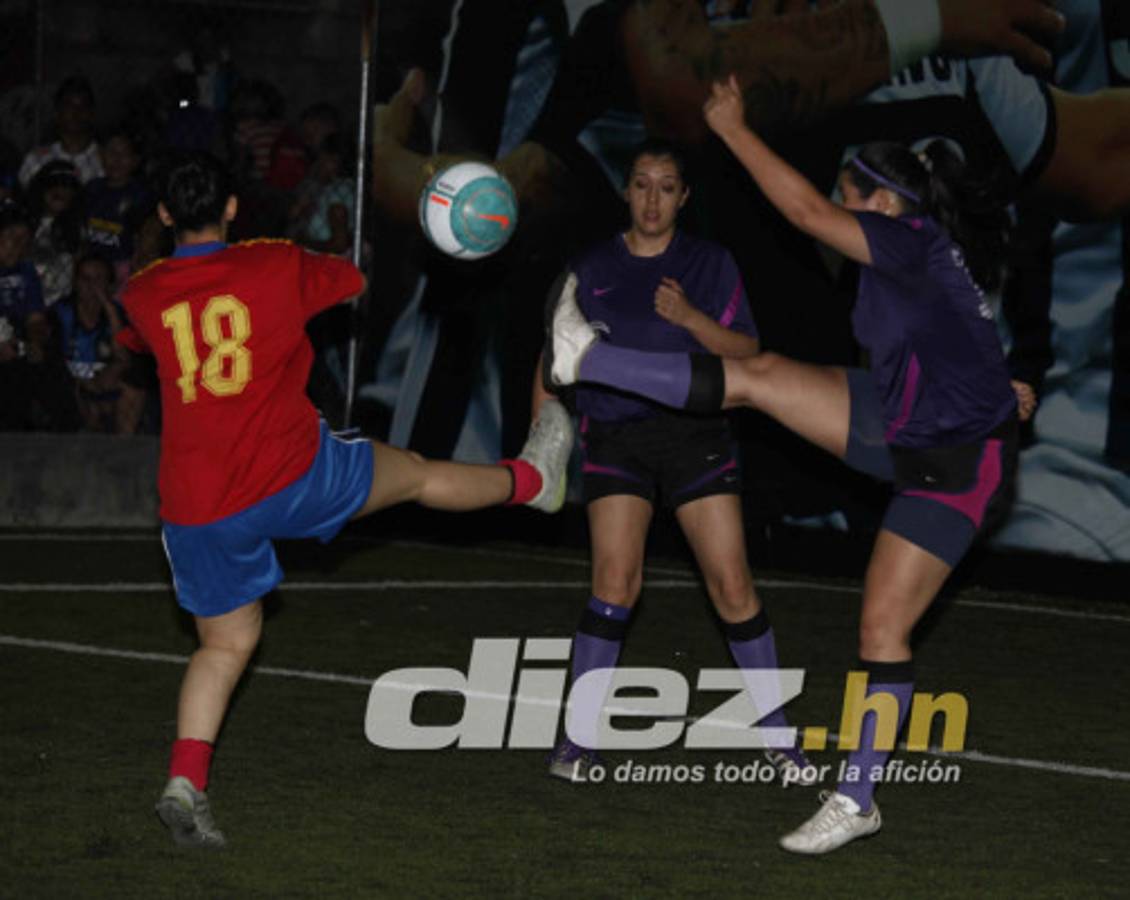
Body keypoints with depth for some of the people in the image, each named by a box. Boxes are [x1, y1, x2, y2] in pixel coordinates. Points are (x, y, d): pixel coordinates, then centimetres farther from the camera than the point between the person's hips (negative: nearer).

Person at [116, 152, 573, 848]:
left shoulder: (143, 294, -1)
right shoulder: (278, 267, -6)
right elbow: (363, 278, 14)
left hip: (197, 510, 2)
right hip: (293, 476, -2)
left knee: (226, 645, 14)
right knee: (417, 474, 23)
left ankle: (186, 782, -1)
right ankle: (532, 480, 46)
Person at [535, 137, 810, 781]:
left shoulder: (711, 265, 6)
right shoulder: (591, 270, 8)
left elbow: (747, 353, 2)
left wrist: (690, 318, -15)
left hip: (696, 433, 0)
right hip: (616, 436, 0)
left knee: (734, 586, -4)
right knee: (615, 580, -16)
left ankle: (776, 733, 9)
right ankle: (580, 738, -7)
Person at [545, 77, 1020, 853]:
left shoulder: (915, 243, -23)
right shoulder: (914, 257, 4)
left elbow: (807, 212, -27)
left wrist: (733, 130, -21)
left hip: (955, 463, -9)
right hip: (901, 425, 9)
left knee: (884, 624, -8)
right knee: (760, 377, -4)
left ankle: (858, 801, 2)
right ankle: (584, 360, 1)